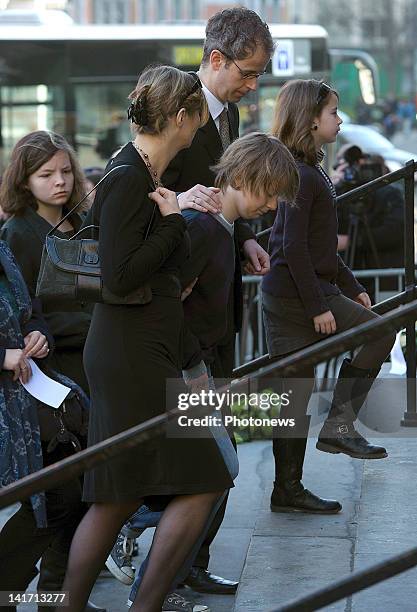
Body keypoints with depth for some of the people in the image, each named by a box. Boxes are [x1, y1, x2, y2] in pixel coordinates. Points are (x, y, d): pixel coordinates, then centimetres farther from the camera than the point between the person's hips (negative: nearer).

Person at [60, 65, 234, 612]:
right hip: (133, 355, -10)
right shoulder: (129, 179, -15)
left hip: (139, 351, 10)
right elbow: (119, 276, -22)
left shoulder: (144, 174, 15)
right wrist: (174, 222, -14)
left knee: (117, 497, 12)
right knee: (202, 483, -8)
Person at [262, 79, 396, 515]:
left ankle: (288, 490, 13)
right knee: (379, 333, -5)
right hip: (297, 294, -10)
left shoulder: (309, 170, 17)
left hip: (285, 298, 10)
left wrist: (351, 288, 22)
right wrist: (318, 307, -20)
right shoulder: (302, 175, -14)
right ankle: (339, 425, 0)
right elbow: (294, 247, -20)